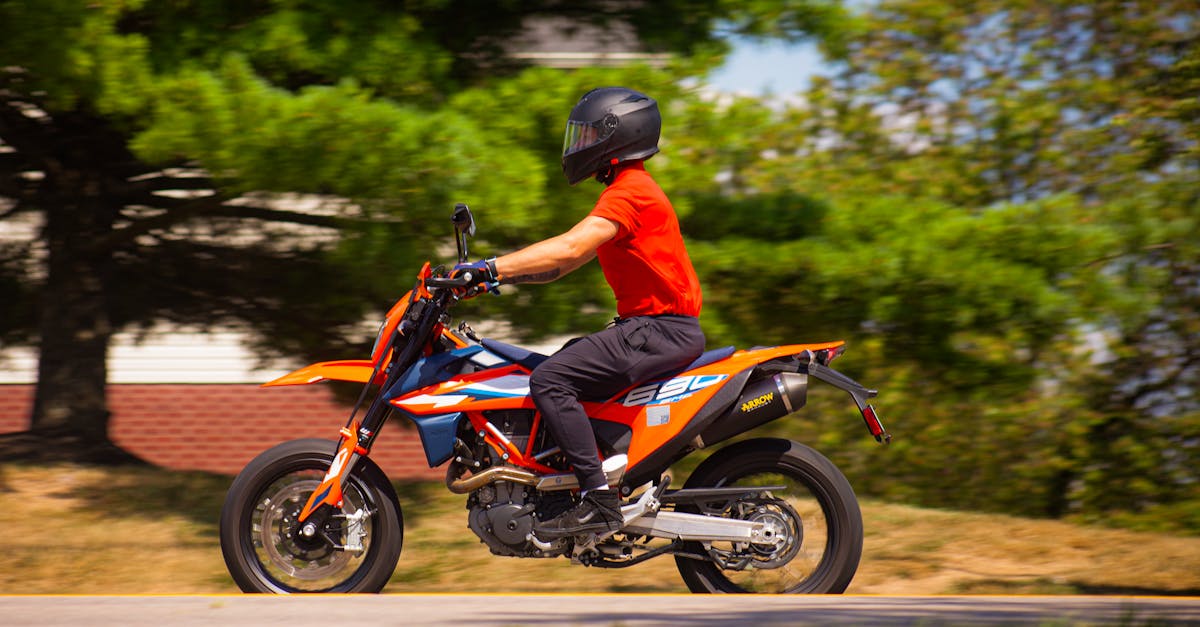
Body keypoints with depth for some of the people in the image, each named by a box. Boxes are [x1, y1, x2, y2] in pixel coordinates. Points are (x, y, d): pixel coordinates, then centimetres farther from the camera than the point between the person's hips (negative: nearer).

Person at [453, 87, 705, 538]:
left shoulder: (629, 192, -12)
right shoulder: (628, 190, 22)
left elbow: (570, 248, -25)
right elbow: (567, 263, 21)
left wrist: (492, 267, -27)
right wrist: (499, 274, 12)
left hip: (661, 328, -11)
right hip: (653, 326, 11)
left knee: (550, 381, -21)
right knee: (556, 375, 17)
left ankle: (598, 501, -26)